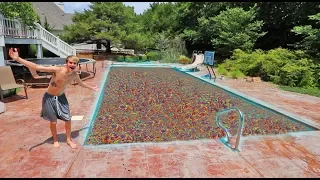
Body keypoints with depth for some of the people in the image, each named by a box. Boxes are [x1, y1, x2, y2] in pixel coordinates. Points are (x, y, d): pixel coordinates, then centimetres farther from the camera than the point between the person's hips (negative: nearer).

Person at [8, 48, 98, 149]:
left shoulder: (74, 75, -11)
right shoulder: (57, 70, -27)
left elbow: (81, 83, 11)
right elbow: (37, 67, -32)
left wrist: (91, 88, 24)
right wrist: (17, 59, -41)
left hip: (61, 97, 4)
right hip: (49, 98, -4)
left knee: (68, 120, 4)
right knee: (53, 122, 6)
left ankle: (69, 140, 27)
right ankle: (55, 140, 33)